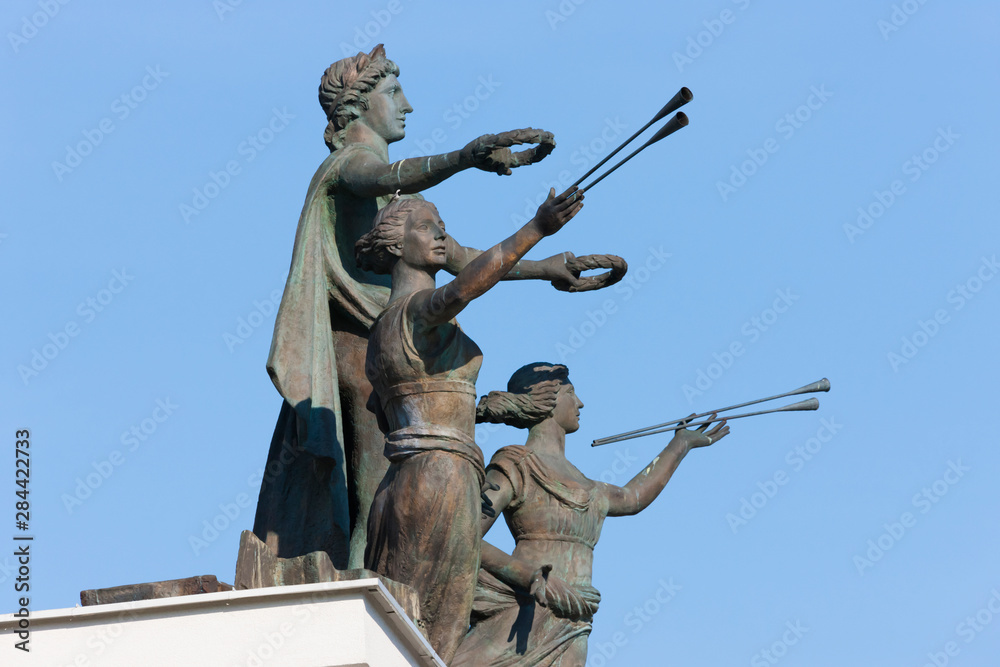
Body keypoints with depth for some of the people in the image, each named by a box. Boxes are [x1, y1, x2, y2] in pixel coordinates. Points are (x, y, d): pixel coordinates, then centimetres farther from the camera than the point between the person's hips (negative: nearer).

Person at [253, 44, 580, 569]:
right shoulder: (349, 162, -1)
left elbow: (456, 257, 30)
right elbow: (391, 178, -27)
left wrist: (541, 268, 27)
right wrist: (461, 159, -44)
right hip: (366, 346, -9)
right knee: (380, 506, -18)